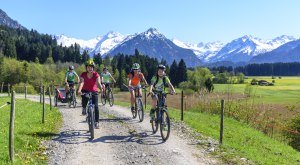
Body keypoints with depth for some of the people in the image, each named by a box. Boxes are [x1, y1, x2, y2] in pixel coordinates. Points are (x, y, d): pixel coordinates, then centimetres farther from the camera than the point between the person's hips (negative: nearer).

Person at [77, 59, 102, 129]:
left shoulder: (96, 75, -13)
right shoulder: (83, 74, -12)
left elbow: (98, 82, -28)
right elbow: (81, 82, -27)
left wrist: (101, 88, -49)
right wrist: (79, 90, -46)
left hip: (94, 91, 0)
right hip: (85, 91, 1)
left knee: (96, 106, -12)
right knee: (84, 99, -30)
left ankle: (96, 122, -2)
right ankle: (84, 108, 8)